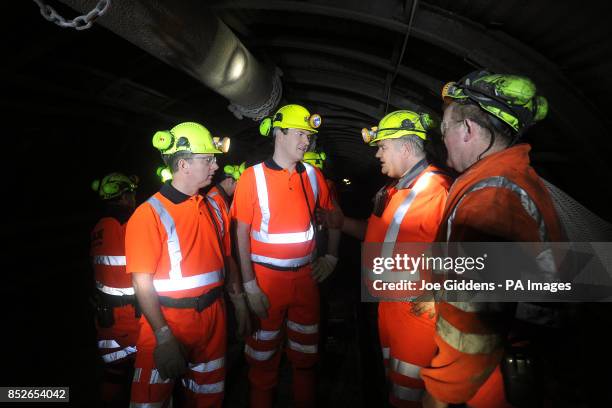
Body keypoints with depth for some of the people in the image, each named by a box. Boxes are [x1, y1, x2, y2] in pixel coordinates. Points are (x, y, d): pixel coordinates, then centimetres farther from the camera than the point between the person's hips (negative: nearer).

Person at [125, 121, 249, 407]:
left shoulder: (214, 209, 5)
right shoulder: (151, 213, -13)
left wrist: (239, 299, 9)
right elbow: (142, 283, -16)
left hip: (213, 319, 6)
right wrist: (164, 337, -20)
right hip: (167, 322, -5)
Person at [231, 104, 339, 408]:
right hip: (267, 279, -3)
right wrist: (250, 286, -13)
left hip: (305, 277, 4)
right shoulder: (253, 177, -8)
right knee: (263, 357, 13)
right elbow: (241, 234, -9)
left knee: (305, 354, 18)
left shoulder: (313, 176, 3)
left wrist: (331, 257, 5)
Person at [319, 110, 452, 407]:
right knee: (392, 378, 25)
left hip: (417, 310, -9)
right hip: (388, 302, 9)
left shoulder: (437, 188, -21)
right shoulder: (394, 190, 10)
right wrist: (343, 223, 11)